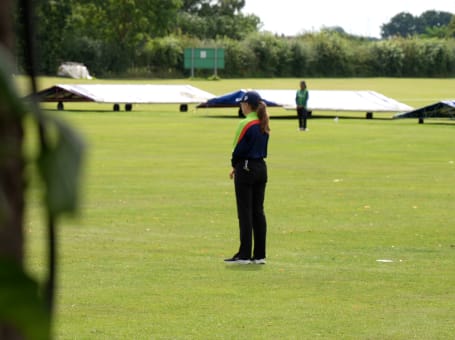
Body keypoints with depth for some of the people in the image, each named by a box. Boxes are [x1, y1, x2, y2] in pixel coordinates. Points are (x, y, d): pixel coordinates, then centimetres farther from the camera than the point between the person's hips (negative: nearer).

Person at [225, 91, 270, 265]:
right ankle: (260, 255, 9)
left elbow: (239, 149, -13)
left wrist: (235, 165, 6)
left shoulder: (245, 124, -14)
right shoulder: (263, 125, 9)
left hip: (246, 168, -7)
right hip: (261, 168, 7)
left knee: (245, 213, -3)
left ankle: (245, 255, -2)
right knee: (258, 212, 9)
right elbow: (262, 148, 12)